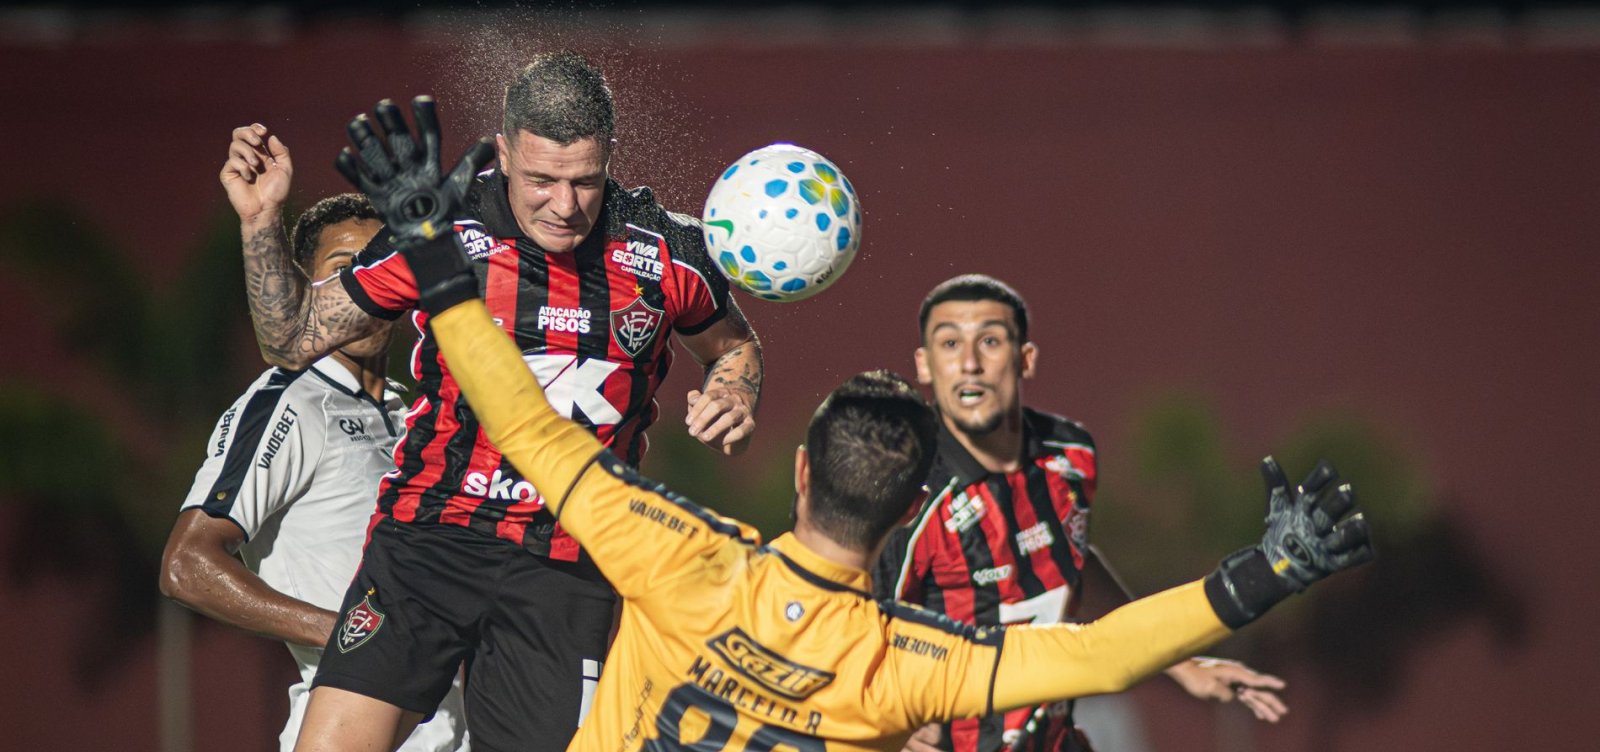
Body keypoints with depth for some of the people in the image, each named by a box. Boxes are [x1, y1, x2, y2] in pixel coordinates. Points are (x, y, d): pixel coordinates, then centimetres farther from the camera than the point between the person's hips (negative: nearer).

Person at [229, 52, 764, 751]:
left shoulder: (666, 253, -2)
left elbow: (733, 345, 20)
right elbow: (293, 339, 6)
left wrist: (735, 393, -2)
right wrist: (261, 222, -8)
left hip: (567, 570, 1)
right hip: (427, 537, -1)